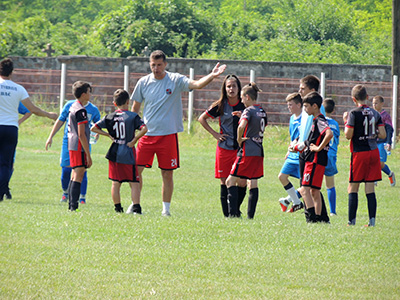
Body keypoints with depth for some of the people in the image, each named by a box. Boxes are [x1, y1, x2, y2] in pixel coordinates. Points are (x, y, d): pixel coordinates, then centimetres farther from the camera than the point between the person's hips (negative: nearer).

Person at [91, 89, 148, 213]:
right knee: (134, 183, 1)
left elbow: (94, 128, 1)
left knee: (115, 183, 11)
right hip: (128, 154, -3)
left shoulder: (110, 117, 4)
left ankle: (118, 208, 12)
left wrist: (108, 135, 5)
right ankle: (136, 207, -9)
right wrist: (134, 140, -8)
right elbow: (144, 129, -19)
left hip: (114, 154, 3)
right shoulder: (133, 116, -5)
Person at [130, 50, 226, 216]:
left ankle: (166, 209, 13)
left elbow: (196, 84, -17)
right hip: (147, 134, 2)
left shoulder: (175, 80, -2)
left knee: (167, 173, 2)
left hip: (168, 134, -2)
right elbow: (135, 106, 16)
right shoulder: (143, 82, 5)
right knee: (136, 169, -2)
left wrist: (212, 76, -35)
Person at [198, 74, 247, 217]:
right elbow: (202, 119, 12)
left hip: (241, 148, 0)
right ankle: (227, 214, 5)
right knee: (225, 182, -1)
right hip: (224, 148, 0)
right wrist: (214, 134, 3)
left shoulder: (245, 105, 1)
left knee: (242, 183, -4)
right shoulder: (220, 106, 1)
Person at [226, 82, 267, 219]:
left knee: (231, 181, -3)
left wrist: (239, 139, -12)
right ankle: (250, 215, 7)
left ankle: (234, 213, -11)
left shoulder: (249, 111, -11)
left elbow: (241, 126, -29)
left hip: (247, 151, -8)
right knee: (252, 183, 10)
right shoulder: (262, 111, 13)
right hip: (259, 151, 8)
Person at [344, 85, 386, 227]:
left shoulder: (354, 113, -10)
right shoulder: (375, 114, 6)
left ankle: (351, 220, -2)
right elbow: (383, 135, 4)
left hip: (359, 153, -5)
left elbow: (348, 135, -13)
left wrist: (346, 121, 3)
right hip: (374, 151, 5)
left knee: (353, 187, 2)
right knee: (370, 189, 6)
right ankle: (372, 220, 0)